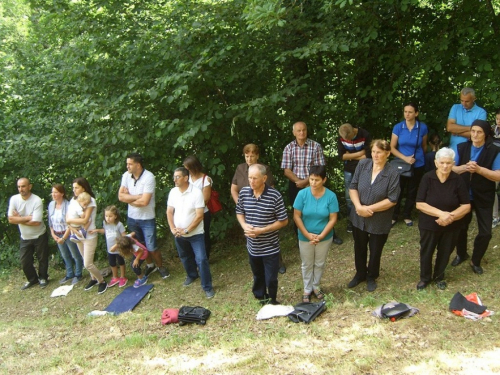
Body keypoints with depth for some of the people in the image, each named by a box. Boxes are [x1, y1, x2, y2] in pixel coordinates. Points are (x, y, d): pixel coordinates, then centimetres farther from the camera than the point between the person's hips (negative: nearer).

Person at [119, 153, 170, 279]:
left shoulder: (149, 177, -22)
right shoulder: (126, 175, -4)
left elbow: (144, 201, -26)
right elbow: (120, 196, -9)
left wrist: (128, 198, -12)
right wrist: (138, 196, -20)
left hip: (147, 219, -5)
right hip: (132, 218, 6)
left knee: (151, 247, 2)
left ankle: (161, 267, 26)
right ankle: (150, 265, 41)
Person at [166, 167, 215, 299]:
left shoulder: (196, 192, -18)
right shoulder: (173, 192, -2)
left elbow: (199, 215, -18)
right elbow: (169, 212, 4)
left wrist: (186, 230, -19)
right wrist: (173, 229, -10)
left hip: (195, 233, -5)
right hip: (179, 234, 5)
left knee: (201, 259, -8)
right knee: (185, 257, 22)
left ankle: (207, 287, 3)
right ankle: (192, 275, 47)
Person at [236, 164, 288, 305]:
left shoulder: (274, 196, -19)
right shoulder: (243, 193, -7)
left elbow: (283, 221, -14)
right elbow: (239, 213, 9)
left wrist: (261, 230, -21)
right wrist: (244, 225, -13)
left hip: (270, 248, -4)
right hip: (252, 246, 4)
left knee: (271, 279, 9)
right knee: (258, 277, 22)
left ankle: (272, 302, 36)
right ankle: (260, 300, 45)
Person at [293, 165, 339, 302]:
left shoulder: (331, 196, -16)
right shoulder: (302, 194, -17)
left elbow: (333, 219, -13)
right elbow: (296, 216, -13)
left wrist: (321, 236, -20)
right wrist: (307, 234, -18)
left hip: (324, 237, 1)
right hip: (305, 237, 0)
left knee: (319, 264, 20)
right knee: (307, 265, 16)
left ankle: (316, 286, 42)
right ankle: (307, 289, 36)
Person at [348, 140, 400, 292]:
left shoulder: (392, 174, -17)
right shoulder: (363, 164, -9)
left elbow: (392, 200, -18)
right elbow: (353, 187, -5)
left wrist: (369, 208, -20)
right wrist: (358, 206, -19)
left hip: (379, 221, -3)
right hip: (358, 218, 3)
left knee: (375, 251, 17)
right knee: (359, 248, 21)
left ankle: (371, 277, 41)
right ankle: (360, 274, 45)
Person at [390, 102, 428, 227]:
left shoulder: (422, 127, -9)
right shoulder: (398, 127, -10)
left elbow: (424, 146, 8)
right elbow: (392, 148, -8)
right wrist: (405, 158, -20)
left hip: (418, 165, 1)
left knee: (412, 191, 13)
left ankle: (407, 216, 30)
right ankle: (394, 216, 19)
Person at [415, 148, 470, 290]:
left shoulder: (458, 180, -11)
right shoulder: (427, 178, -14)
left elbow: (466, 206, -8)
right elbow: (419, 204, -16)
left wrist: (450, 216, -25)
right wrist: (440, 213, -25)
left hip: (451, 226, 1)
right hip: (429, 225, -1)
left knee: (445, 252, 16)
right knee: (426, 251, 13)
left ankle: (439, 277, 41)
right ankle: (425, 277, 36)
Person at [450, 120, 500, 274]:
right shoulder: (461, 147, -1)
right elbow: (452, 169, -4)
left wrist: (479, 169, -28)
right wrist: (464, 167, -25)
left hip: (484, 198, -2)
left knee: (485, 232, 0)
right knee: (460, 227, 14)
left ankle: (475, 261, 21)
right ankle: (461, 254, 40)